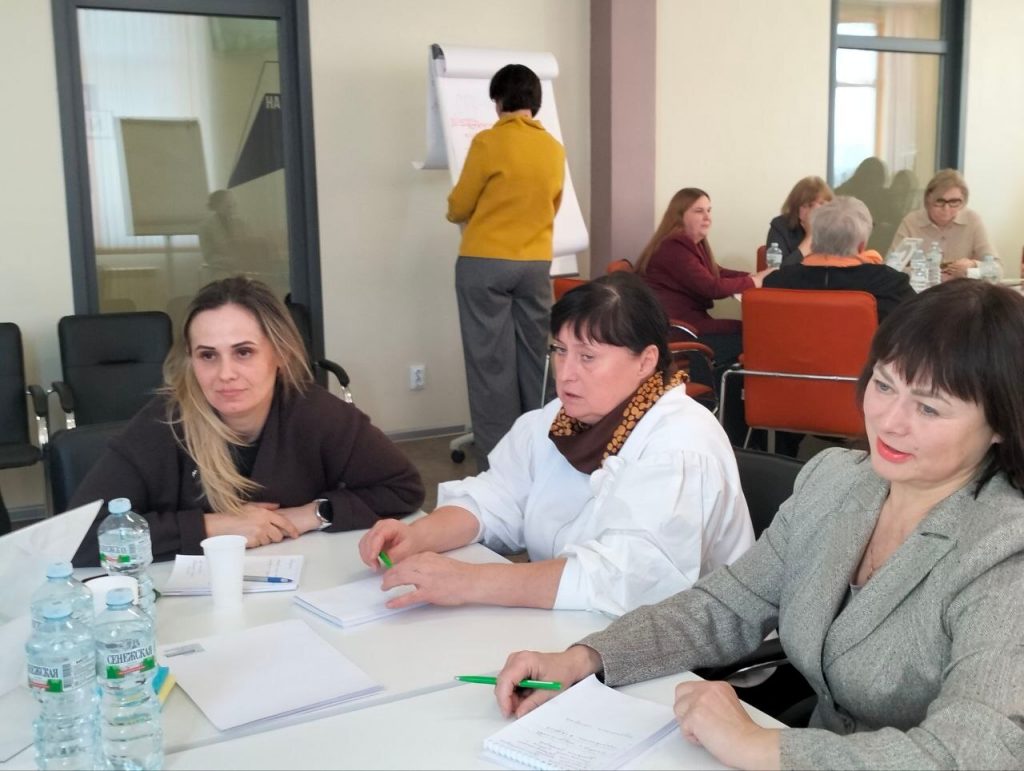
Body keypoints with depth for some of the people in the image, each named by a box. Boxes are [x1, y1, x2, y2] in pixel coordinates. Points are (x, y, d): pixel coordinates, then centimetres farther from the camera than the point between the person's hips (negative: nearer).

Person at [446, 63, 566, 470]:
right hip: (536, 264, 5)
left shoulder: (488, 142, -10)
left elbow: (459, 209, -3)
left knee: (491, 362, 0)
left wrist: (456, 205, 20)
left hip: (485, 264, -4)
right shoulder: (554, 149, 5)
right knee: (535, 357, 11)